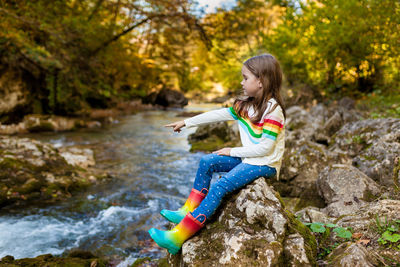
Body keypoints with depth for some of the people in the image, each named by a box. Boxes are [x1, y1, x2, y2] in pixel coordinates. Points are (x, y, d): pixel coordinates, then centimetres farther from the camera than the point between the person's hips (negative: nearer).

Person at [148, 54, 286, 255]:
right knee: (207, 162, -1)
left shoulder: (273, 110, -19)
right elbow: (217, 115, 7)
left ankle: (178, 237, -25)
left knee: (220, 187, -24)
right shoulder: (245, 105, 7)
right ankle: (188, 211, 1)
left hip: (265, 164, -9)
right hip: (247, 158, 9)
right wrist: (186, 122, 6)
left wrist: (233, 151, -14)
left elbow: (265, 147, -23)